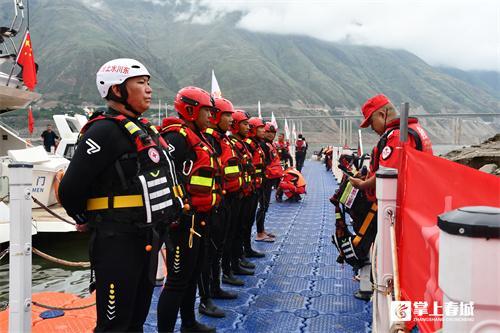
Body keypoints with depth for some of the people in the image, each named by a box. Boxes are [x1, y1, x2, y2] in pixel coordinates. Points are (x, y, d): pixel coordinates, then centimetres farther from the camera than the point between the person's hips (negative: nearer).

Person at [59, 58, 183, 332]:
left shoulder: (143, 129, 13)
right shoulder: (105, 130, -17)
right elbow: (70, 188, -20)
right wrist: (85, 220, -3)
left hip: (147, 237, 9)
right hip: (117, 241, -9)